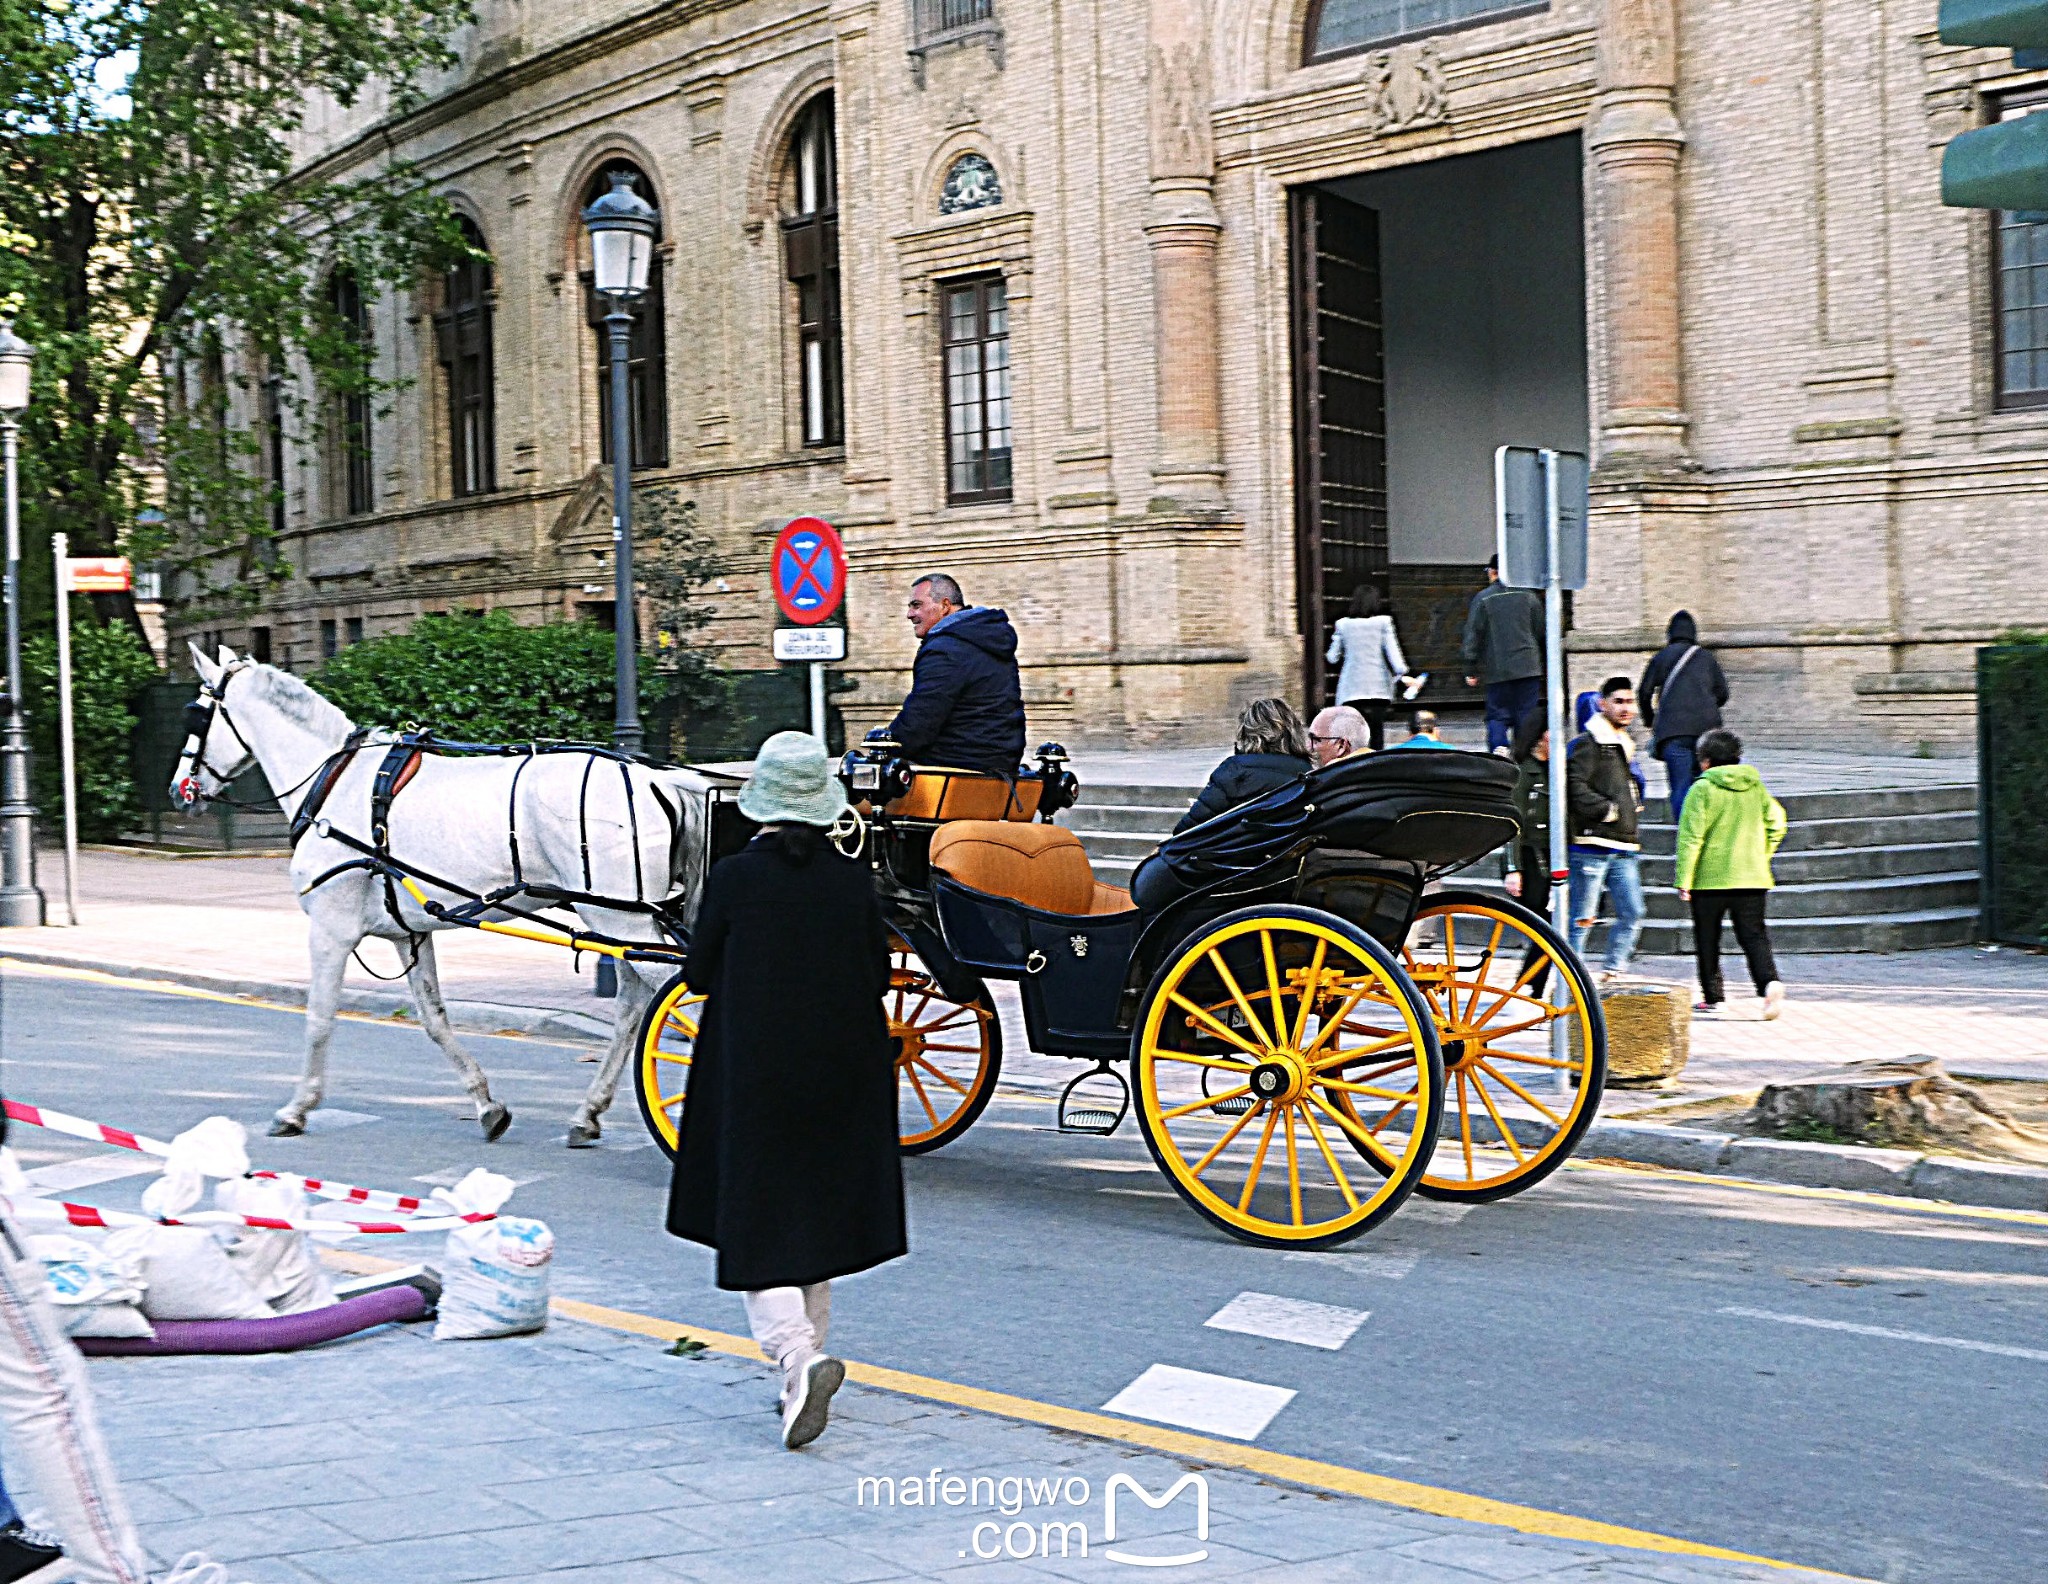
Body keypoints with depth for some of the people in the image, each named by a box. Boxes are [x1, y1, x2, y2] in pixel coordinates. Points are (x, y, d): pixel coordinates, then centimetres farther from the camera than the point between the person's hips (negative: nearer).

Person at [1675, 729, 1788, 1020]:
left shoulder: (1703, 788, -6)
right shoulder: (1755, 786, 8)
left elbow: (1691, 837, -11)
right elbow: (1776, 823, 9)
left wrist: (1684, 880, -10)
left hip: (1710, 877, -4)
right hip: (1752, 877, 4)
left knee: (1707, 940, 9)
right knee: (1753, 934, 3)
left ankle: (1712, 997, 13)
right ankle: (1770, 981, -21)